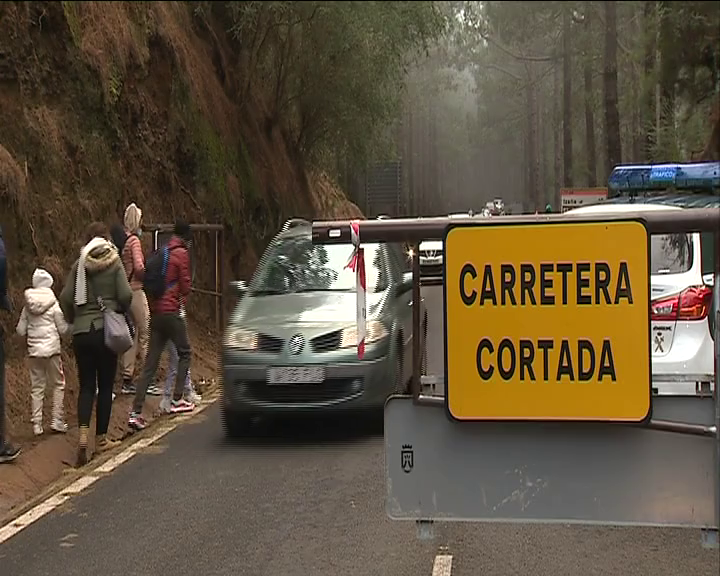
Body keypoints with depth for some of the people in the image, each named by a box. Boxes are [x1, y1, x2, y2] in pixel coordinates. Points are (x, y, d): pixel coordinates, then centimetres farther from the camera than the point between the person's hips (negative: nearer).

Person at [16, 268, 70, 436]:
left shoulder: (28, 306, 3)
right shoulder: (53, 304, -5)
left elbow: (20, 331, 4)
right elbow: (63, 329, -3)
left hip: (33, 351, 3)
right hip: (52, 349, -3)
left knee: (37, 387, 9)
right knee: (58, 384, 9)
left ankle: (37, 424, 9)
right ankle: (57, 421, 4)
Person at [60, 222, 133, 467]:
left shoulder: (79, 265, 2)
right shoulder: (114, 263, -3)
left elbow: (65, 298, -3)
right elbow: (126, 295, -11)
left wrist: (72, 319, 14)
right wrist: (119, 312, 9)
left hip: (82, 333, 2)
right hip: (107, 330, -2)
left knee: (86, 386, 7)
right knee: (105, 386, 9)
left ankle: (83, 434, -13)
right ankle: (101, 438, 14)